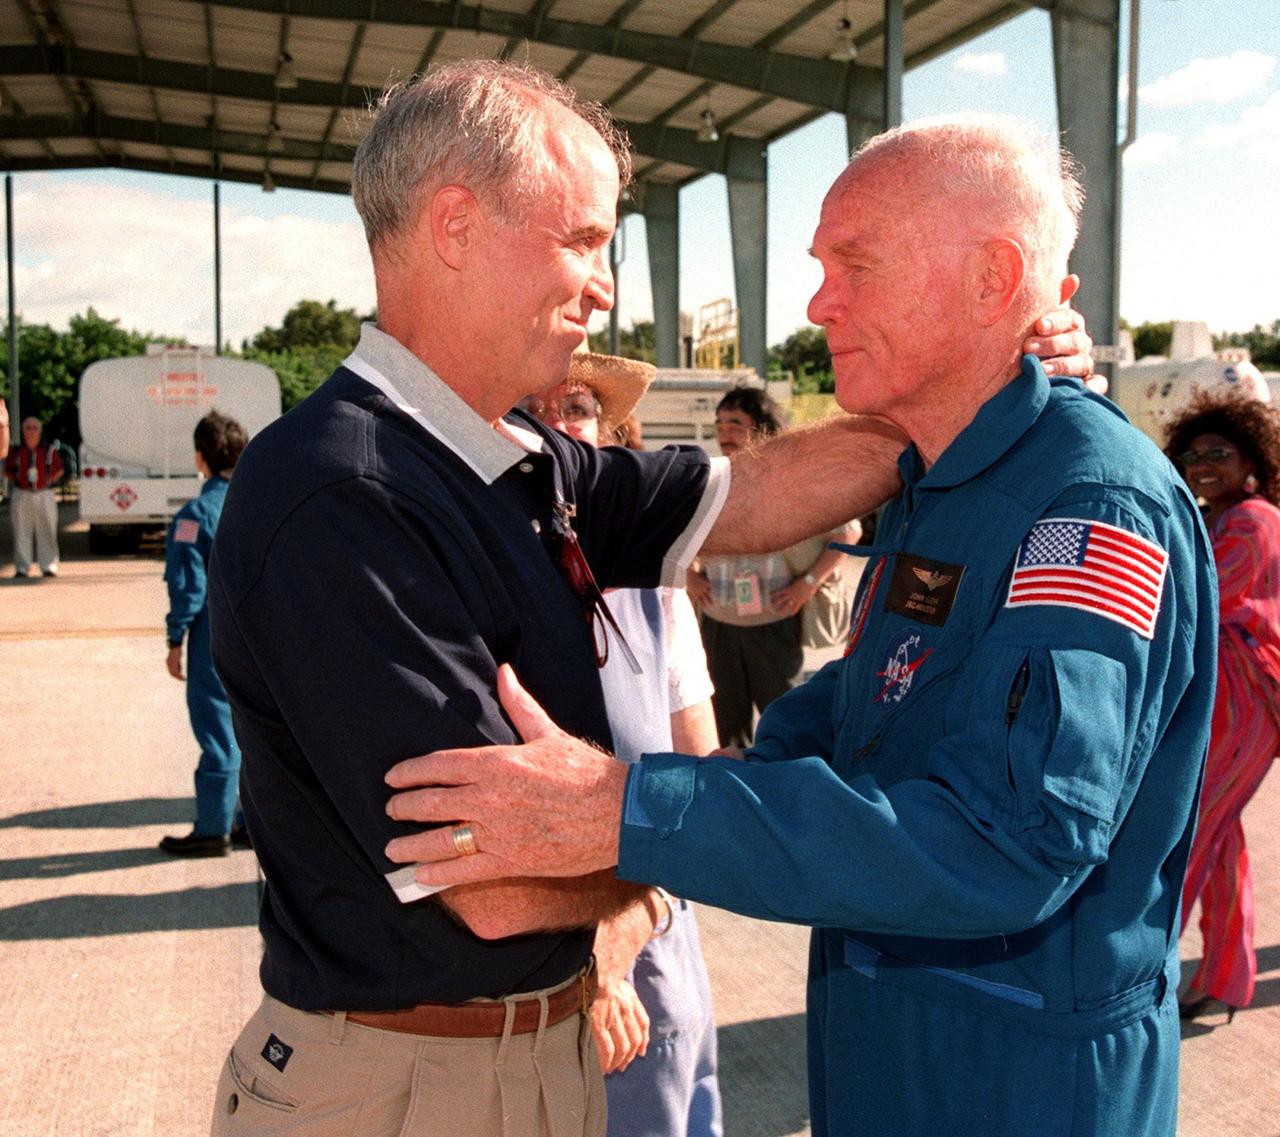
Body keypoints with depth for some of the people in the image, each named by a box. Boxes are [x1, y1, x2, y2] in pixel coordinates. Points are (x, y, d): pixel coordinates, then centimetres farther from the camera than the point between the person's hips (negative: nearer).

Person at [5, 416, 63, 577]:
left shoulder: (50, 450, 5)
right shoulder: (16, 451, 6)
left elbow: (59, 470, 15)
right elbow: (7, 471, 16)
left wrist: (49, 480, 1)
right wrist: (17, 480, 1)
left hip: (44, 495, 0)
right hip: (22, 495, 0)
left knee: (46, 531, 0)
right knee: (22, 531, 0)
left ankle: (49, 567, 6)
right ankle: (22, 568, 5)